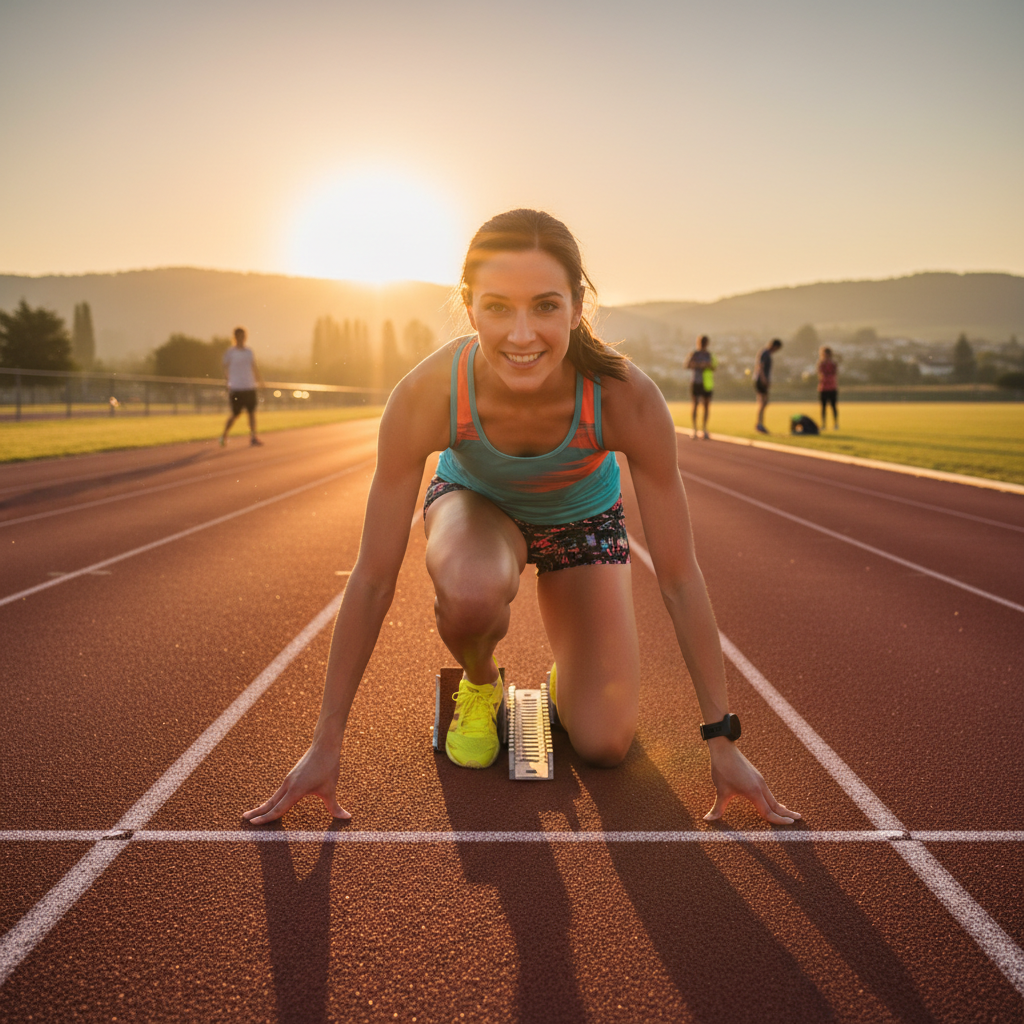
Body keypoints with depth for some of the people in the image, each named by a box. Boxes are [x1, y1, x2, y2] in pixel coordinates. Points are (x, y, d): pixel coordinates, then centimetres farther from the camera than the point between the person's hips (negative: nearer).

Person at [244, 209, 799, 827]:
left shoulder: (628, 399, -36)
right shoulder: (426, 395, -36)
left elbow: (680, 579, -26)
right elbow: (373, 581, -27)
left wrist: (723, 741, -21)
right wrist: (326, 743, -23)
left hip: (583, 519, 0)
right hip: (476, 503, 0)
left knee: (604, 746, -11)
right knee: (473, 591, -38)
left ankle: (571, 674, 25)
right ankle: (480, 684, -2)